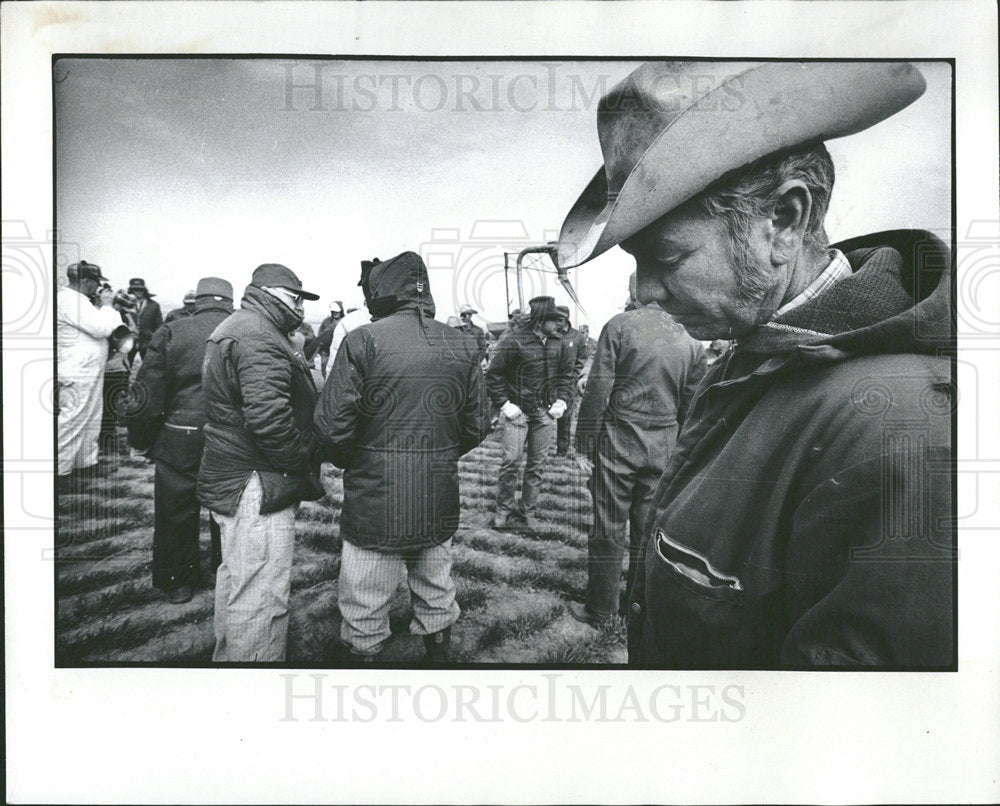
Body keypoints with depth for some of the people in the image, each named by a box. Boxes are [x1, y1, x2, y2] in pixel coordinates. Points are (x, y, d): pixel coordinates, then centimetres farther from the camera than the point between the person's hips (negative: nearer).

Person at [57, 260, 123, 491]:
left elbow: (98, 326, 18)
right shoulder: (69, 301, -18)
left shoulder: (77, 300, 16)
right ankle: (60, 471, 1)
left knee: (91, 420, 17)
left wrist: (103, 306, 6)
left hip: (89, 372, 11)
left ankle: (86, 463, 27)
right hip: (78, 374, -11)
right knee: (72, 422, -6)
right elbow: (102, 328, -25)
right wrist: (106, 305, -11)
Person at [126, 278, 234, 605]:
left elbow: (147, 394, -5)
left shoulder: (171, 332, -6)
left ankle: (178, 583, 30)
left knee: (176, 515, 16)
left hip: (179, 443, -1)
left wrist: (141, 440, 7)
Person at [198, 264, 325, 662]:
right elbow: (269, 418, -28)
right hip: (258, 488, -12)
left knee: (237, 580, 25)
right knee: (260, 596, -5)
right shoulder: (259, 337, -18)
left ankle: (227, 654, 42)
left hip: (230, 479, 12)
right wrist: (305, 469, -16)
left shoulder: (234, 328, 19)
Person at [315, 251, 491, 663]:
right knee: (436, 594, 22)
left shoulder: (363, 341, -12)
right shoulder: (461, 344, 2)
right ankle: (438, 650, 38)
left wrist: (350, 464, 6)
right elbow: (478, 424, 6)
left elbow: (332, 426, -14)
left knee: (365, 613, 10)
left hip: (375, 502, -5)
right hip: (439, 503, 5)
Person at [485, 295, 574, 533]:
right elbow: (493, 375, -8)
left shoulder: (557, 343, 4)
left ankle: (529, 511, 20)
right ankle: (503, 509, 14)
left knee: (537, 465, 8)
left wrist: (561, 400, 6)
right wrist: (504, 404, -12)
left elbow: (566, 372, 18)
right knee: (511, 462, -3)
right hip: (518, 412, -5)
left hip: (546, 414, 5)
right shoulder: (514, 340, -12)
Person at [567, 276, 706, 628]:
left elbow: (597, 389, -11)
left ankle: (601, 610, 15)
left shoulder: (619, 325, -9)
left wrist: (585, 443, -5)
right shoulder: (690, 338, 4)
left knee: (609, 529, 5)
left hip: (618, 440, -4)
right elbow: (690, 404, 7)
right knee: (647, 525, 16)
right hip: (663, 446, 4)